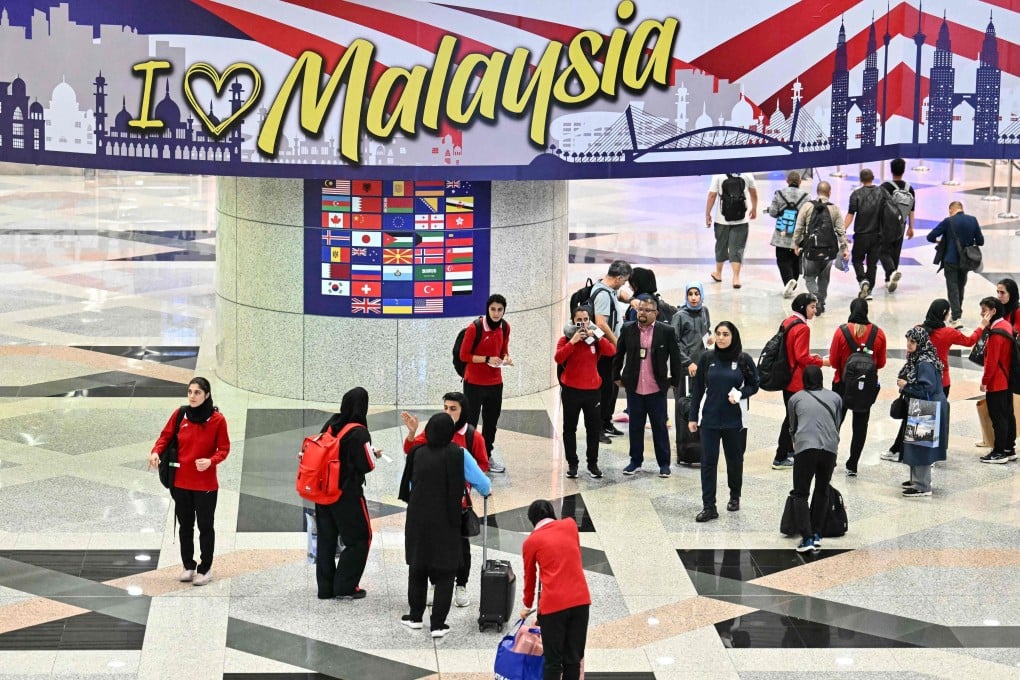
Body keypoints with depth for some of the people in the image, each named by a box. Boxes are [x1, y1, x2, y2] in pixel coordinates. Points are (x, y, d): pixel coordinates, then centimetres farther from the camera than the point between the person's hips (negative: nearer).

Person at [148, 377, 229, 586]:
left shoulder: (217, 419, -12)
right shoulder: (180, 414, -3)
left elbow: (224, 449, -6)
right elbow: (166, 436, 6)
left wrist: (211, 461, -25)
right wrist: (156, 451, -13)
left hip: (205, 484, -3)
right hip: (181, 482, 3)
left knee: (205, 526, 7)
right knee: (185, 526, 13)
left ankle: (205, 569, 18)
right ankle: (188, 566, 26)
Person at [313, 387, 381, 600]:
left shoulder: (330, 424, 1)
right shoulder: (359, 433, -17)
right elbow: (367, 465, -14)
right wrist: (374, 454, 6)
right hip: (348, 494, -6)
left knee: (326, 539, 13)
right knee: (360, 538, 8)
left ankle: (325, 587, 17)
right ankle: (345, 587, 5)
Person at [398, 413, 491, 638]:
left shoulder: (417, 453, -2)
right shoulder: (458, 455, -10)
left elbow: (408, 485, 7)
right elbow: (482, 483, -6)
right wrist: (486, 490, 17)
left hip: (418, 520, 3)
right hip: (446, 523, -3)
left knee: (417, 568, 18)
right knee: (444, 572, 6)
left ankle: (415, 616, 26)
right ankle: (438, 624, 4)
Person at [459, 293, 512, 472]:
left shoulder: (505, 327, 0)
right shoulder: (474, 328, -18)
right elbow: (464, 355, -14)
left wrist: (506, 357, -7)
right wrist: (487, 359, -24)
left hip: (495, 383, 6)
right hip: (474, 383, -6)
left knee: (491, 422, 15)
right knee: (470, 422, -2)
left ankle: (487, 457, 28)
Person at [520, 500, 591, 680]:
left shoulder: (531, 541, 5)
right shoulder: (570, 525, 11)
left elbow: (530, 576, 16)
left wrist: (527, 606, 31)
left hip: (554, 603, -3)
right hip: (580, 599, 3)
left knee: (553, 660, 6)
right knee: (574, 658, 12)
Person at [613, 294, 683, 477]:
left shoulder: (666, 331, -6)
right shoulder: (628, 329, 1)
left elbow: (675, 357, 1)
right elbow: (619, 354, 11)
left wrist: (674, 380, 2)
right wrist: (617, 376, 11)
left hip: (657, 389, -2)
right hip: (634, 388, 2)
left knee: (660, 427, 6)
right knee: (635, 426, 11)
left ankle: (664, 463, 15)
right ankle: (635, 461, 22)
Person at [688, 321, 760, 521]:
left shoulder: (743, 360, -4)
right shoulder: (707, 358, 1)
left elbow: (753, 385, 5)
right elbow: (697, 389, 6)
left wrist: (740, 394, -16)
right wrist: (693, 417, 5)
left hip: (735, 420, -1)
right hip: (709, 419, 1)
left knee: (734, 460, 12)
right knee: (708, 462, -3)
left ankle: (734, 497, 36)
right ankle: (709, 507, -2)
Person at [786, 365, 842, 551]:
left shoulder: (795, 398, 17)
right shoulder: (835, 397, 19)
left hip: (805, 447, -2)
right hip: (830, 448, 2)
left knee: (800, 493, 4)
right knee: (822, 491, 19)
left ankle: (807, 538, -8)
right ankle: (816, 535, 17)